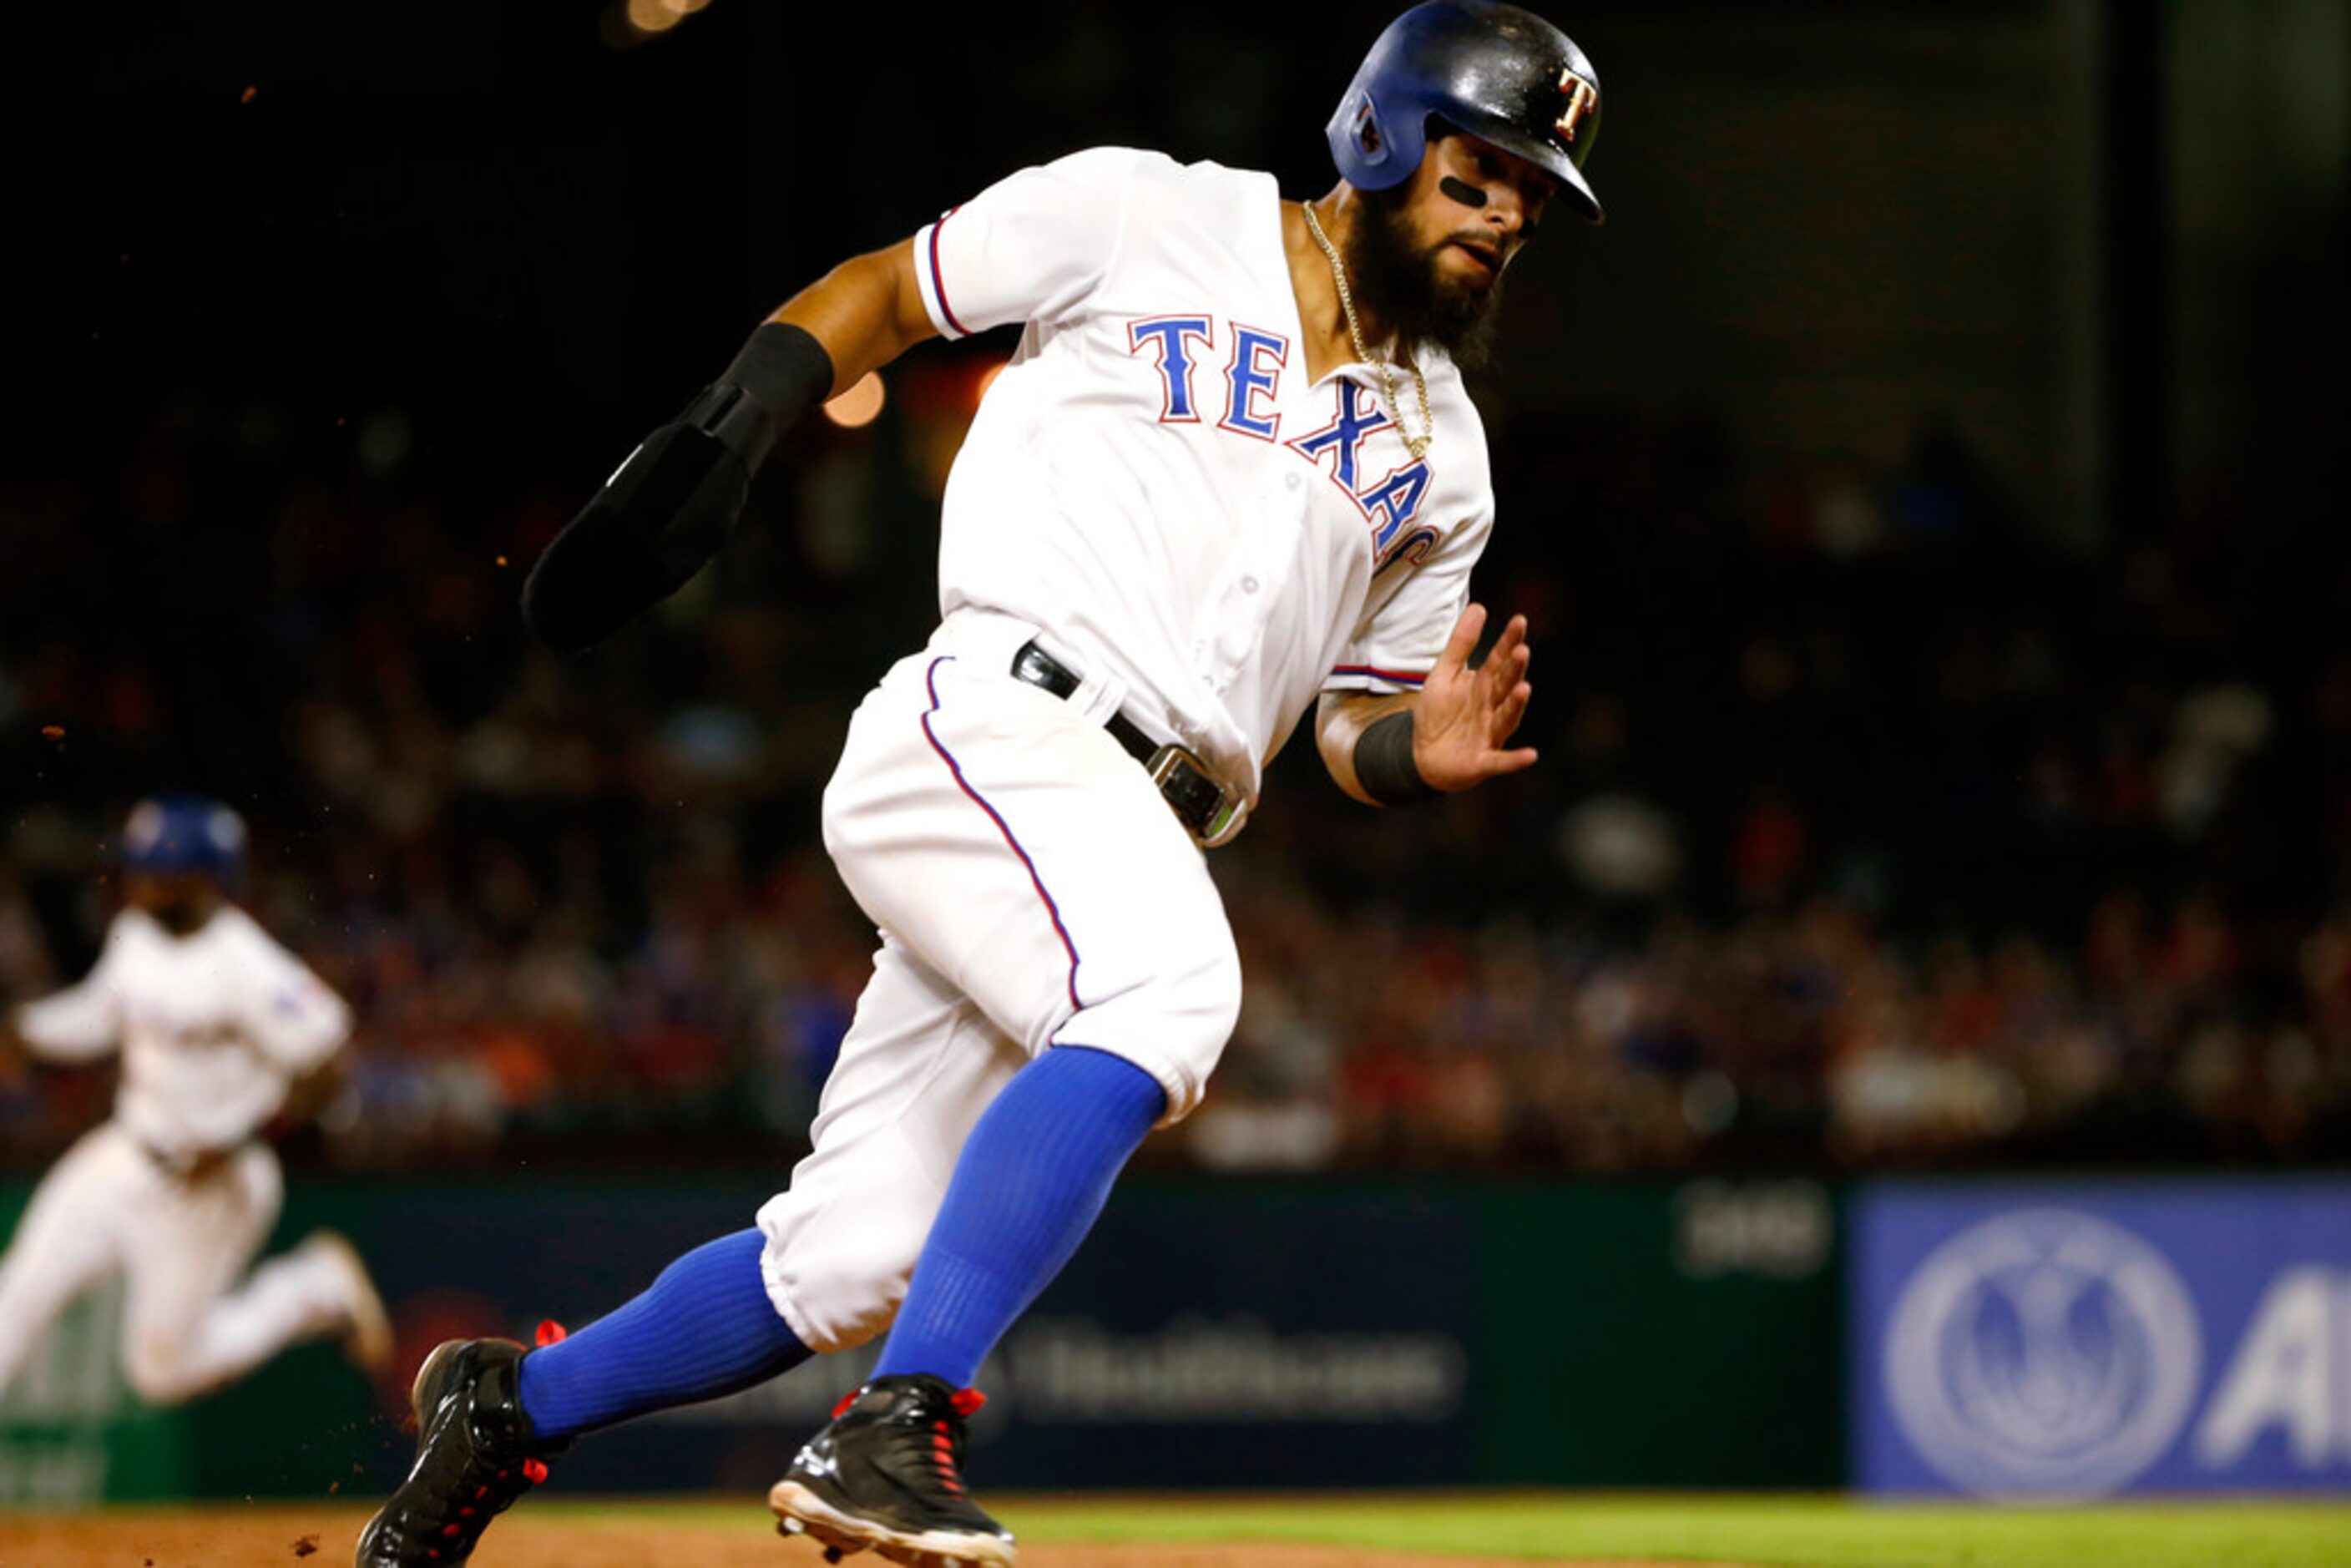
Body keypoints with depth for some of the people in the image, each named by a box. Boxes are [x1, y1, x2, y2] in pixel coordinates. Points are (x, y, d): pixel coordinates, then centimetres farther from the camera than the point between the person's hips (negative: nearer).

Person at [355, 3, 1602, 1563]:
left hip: (1142, 830, 7)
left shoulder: (1440, 455, 20)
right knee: (1163, 987, -36)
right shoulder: (1149, 220, 4)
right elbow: (880, 294, 11)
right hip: (998, 721, -7)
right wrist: (740, 415, -5)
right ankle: (895, 1432, -38)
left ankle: (511, 1405, 24)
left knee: (850, 1262, 2)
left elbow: (1357, 724, 20)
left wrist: (1425, 749, -3)